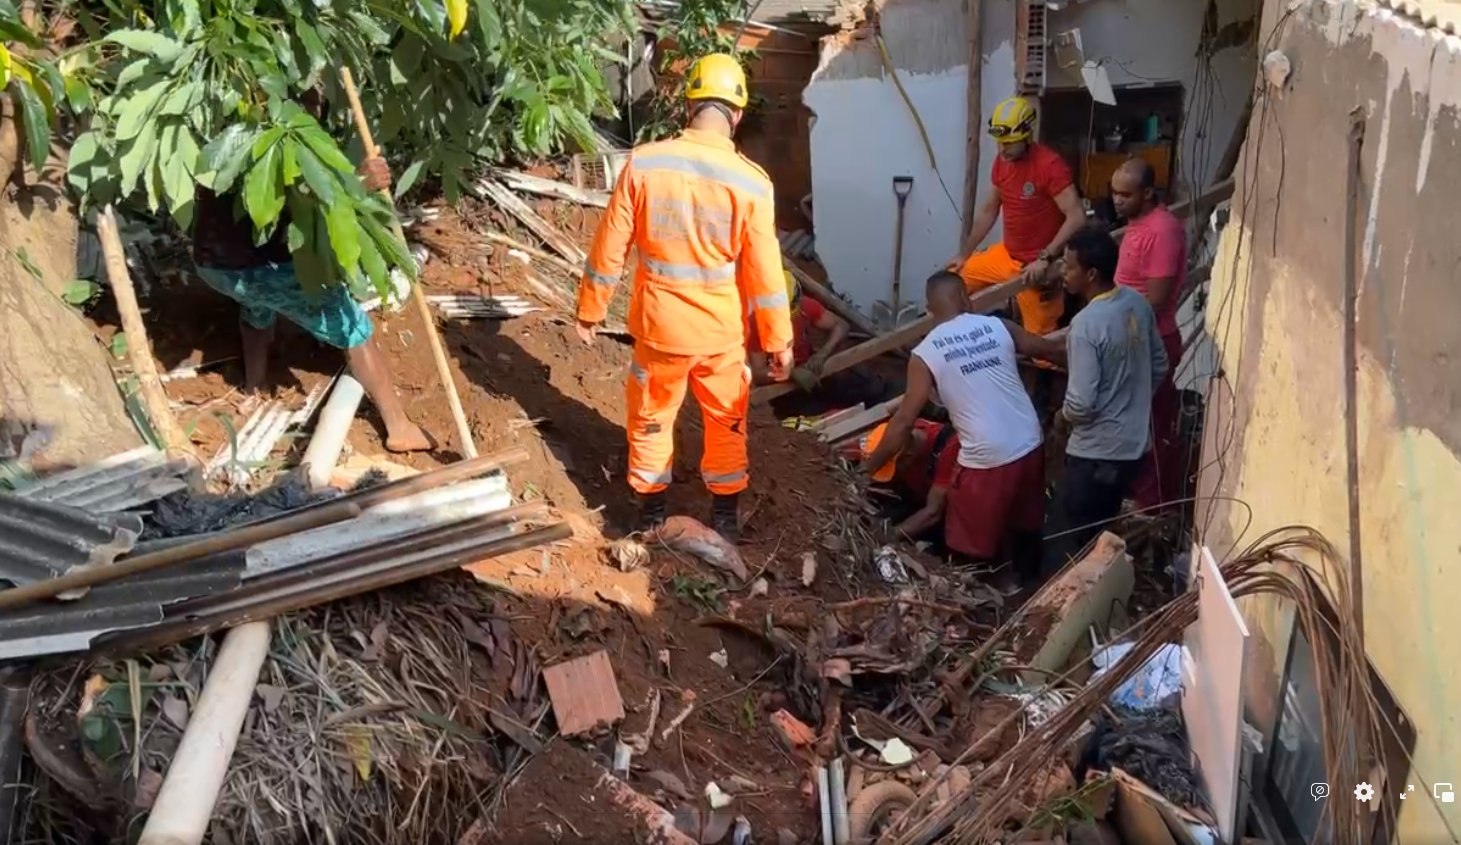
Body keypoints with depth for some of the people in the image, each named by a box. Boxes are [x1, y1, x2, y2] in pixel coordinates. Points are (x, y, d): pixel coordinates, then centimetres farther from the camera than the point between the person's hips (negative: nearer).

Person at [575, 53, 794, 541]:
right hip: (722, 331, 0)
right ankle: (725, 514, 32)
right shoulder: (750, 182, -15)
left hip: (658, 325, 1)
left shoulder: (643, 163, -13)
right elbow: (764, 274, -11)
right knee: (727, 422, 21)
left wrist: (590, 309, 6)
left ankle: (651, 510, 34)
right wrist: (778, 341, 0)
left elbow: (609, 248, -7)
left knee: (651, 418, 21)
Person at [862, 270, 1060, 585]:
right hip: (1030, 446, 6)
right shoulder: (998, 326, 3)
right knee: (1026, 525, 28)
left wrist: (869, 466, 1)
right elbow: (1050, 349, 19)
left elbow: (904, 421, -9)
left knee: (971, 548, 13)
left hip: (986, 460, -5)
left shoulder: (925, 354, -8)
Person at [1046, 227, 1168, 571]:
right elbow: (1159, 366, 13)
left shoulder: (1086, 324, -25)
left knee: (1065, 544, 5)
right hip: (1133, 443, 9)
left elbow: (1082, 403, -26)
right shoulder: (1137, 303, 0)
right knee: (1100, 536, 23)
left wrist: (1063, 415, -5)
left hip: (1097, 452, -9)